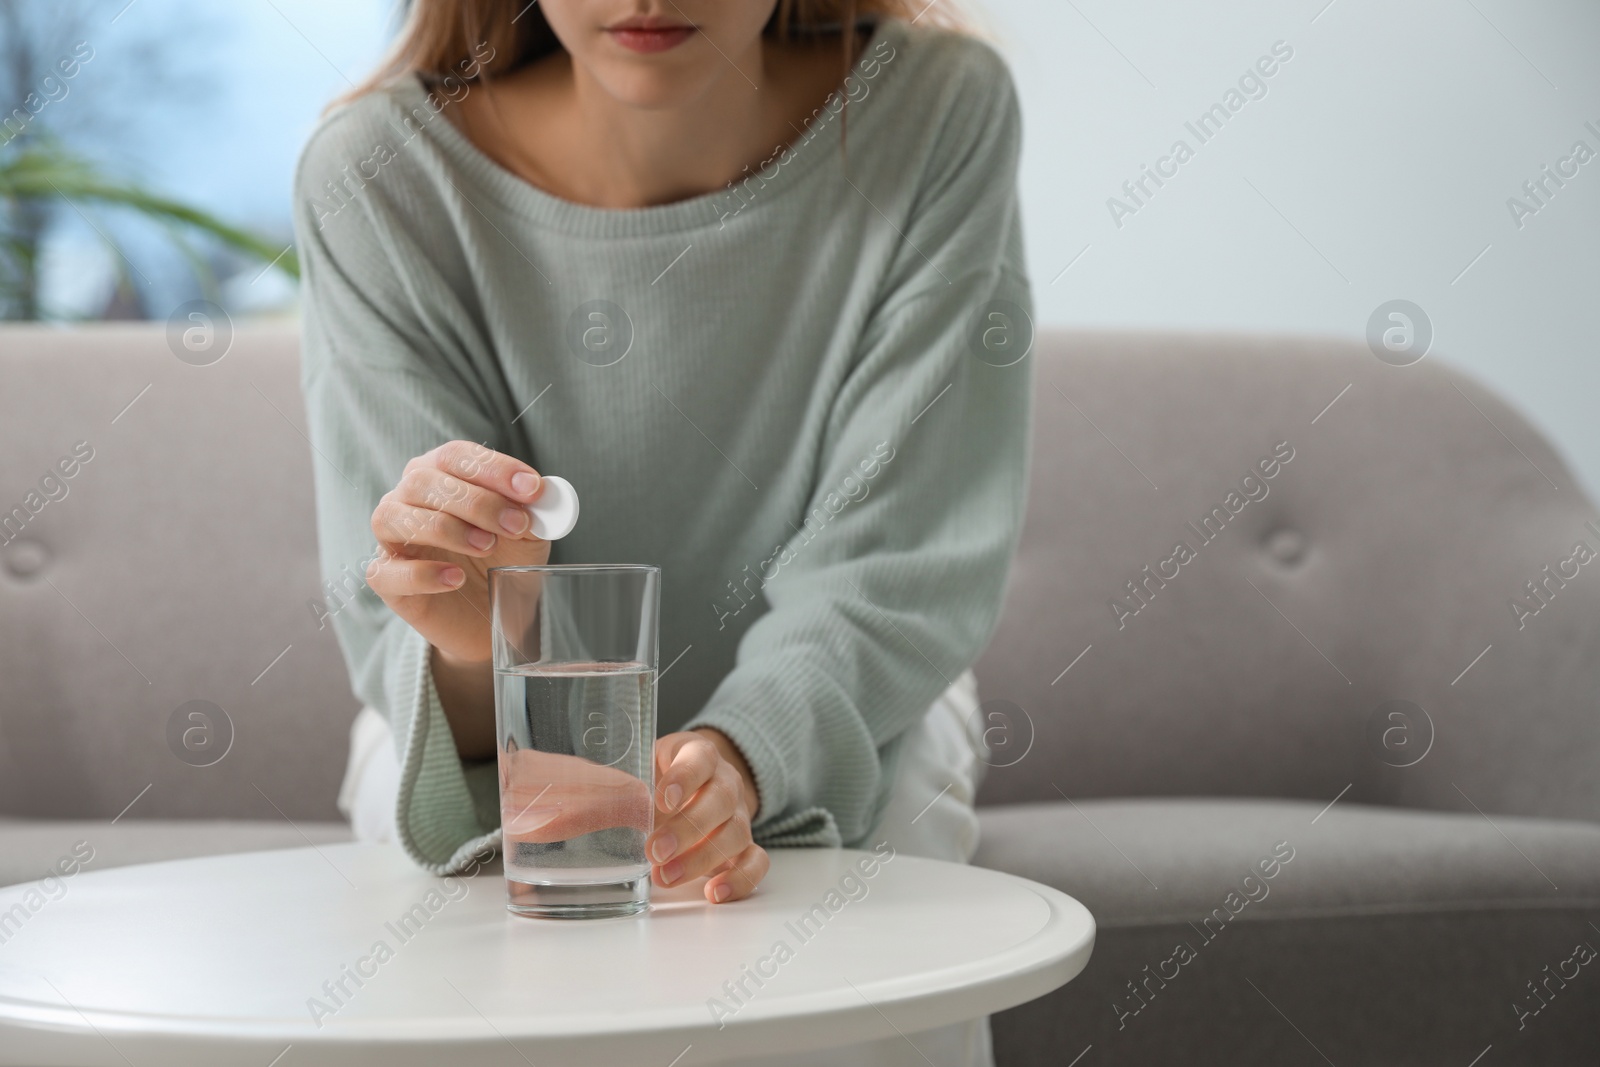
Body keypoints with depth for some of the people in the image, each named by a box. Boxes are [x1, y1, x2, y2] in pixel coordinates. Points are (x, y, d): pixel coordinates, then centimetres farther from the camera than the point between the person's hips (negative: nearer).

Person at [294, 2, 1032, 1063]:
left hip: (843, 709, 0)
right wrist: (474, 647, -45)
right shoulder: (377, 174, -21)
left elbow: (896, 558, -20)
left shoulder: (940, 111, -20)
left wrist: (742, 756, -39)